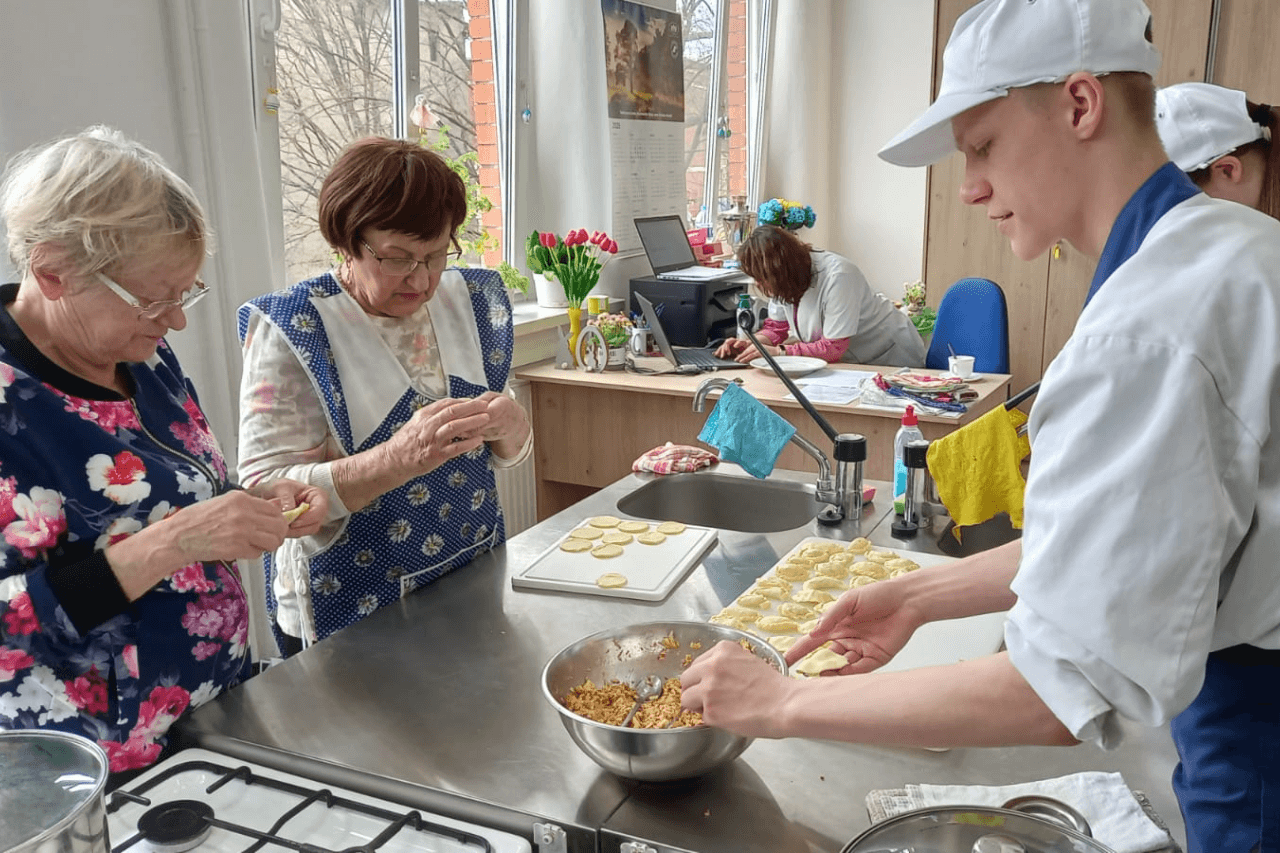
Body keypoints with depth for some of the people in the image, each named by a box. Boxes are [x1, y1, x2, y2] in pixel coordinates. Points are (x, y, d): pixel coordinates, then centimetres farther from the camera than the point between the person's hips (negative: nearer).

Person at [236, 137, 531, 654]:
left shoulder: (468, 303, -2)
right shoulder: (291, 328, -17)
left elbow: (511, 454, 5)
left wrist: (510, 426, -18)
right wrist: (396, 460, -36)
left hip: (474, 590, 5)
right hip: (348, 611, -4)